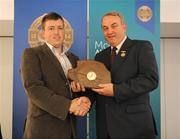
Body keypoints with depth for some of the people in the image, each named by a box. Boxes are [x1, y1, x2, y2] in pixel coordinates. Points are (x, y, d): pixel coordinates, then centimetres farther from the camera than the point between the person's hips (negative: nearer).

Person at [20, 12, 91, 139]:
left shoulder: (73, 58, 14)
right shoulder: (31, 54, -4)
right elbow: (33, 88, -15)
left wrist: (85, 101, -13)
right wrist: (68, 105, -22)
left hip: (69, 126, 6)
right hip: (44, 127, -5)